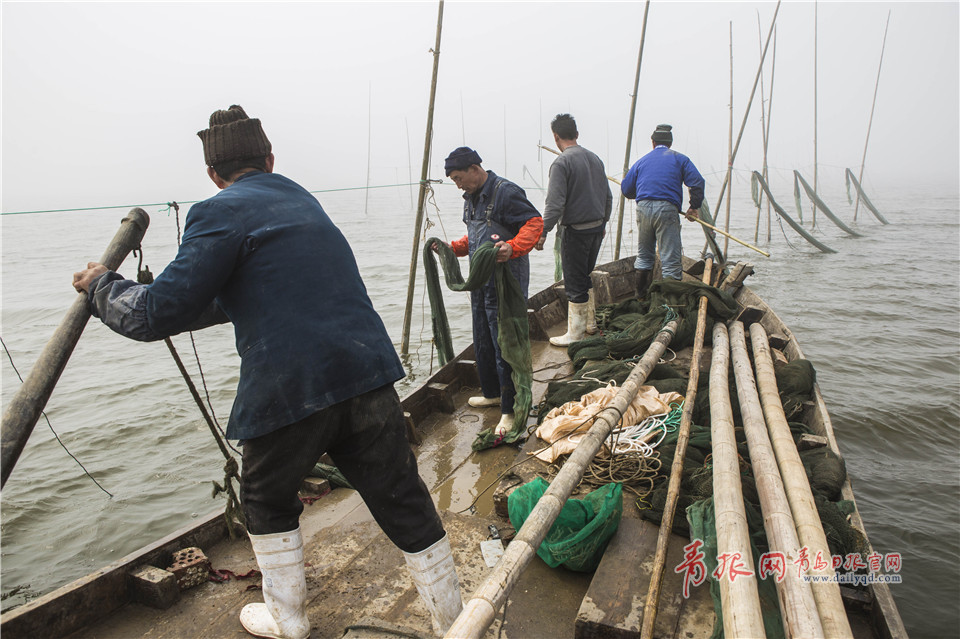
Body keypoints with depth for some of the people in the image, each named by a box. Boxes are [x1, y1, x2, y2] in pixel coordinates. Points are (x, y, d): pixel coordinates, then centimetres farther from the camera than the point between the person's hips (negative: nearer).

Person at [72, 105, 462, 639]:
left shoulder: (222, 213, -3)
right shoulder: (303, 200, 21)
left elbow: (157, 314, -7)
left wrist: (103, 285, 13)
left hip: (288, 390, -5)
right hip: (366, 372, 6)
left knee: (268, 501, 23)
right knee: (405, 503, 11)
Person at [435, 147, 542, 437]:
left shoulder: (506, 192, -14)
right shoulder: (471, 198, 15)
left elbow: (534, 223, -18)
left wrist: (513, 247, -33)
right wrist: (452, 248, 11)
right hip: (480, 282, 10)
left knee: (505, 345, -7)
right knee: (482, 342, 18)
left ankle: (510, 409, 2)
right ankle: (492, 393, 35)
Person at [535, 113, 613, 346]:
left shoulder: (561, 163, -15)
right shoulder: (595, 158, 9)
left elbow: (554, 204, -21)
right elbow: (608, 197, 16)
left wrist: (543, 232, -16)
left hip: (575, 230, -8)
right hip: (597, 227, 8)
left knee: (574, 283, 1)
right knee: (585, 277, 21)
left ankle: (575, 334, 9)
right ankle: (590, 323, 32)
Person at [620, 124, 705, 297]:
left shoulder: (642, 160, 21)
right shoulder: (679, 159, 13)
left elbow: (626, 189, 18)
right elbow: (697, 182, 0)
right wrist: (694, 206, 9)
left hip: (643, 208, 3)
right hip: (667, 209, -3)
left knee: (643, 255, 17)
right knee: (670, 258, -2)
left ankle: (640, 296, 21)